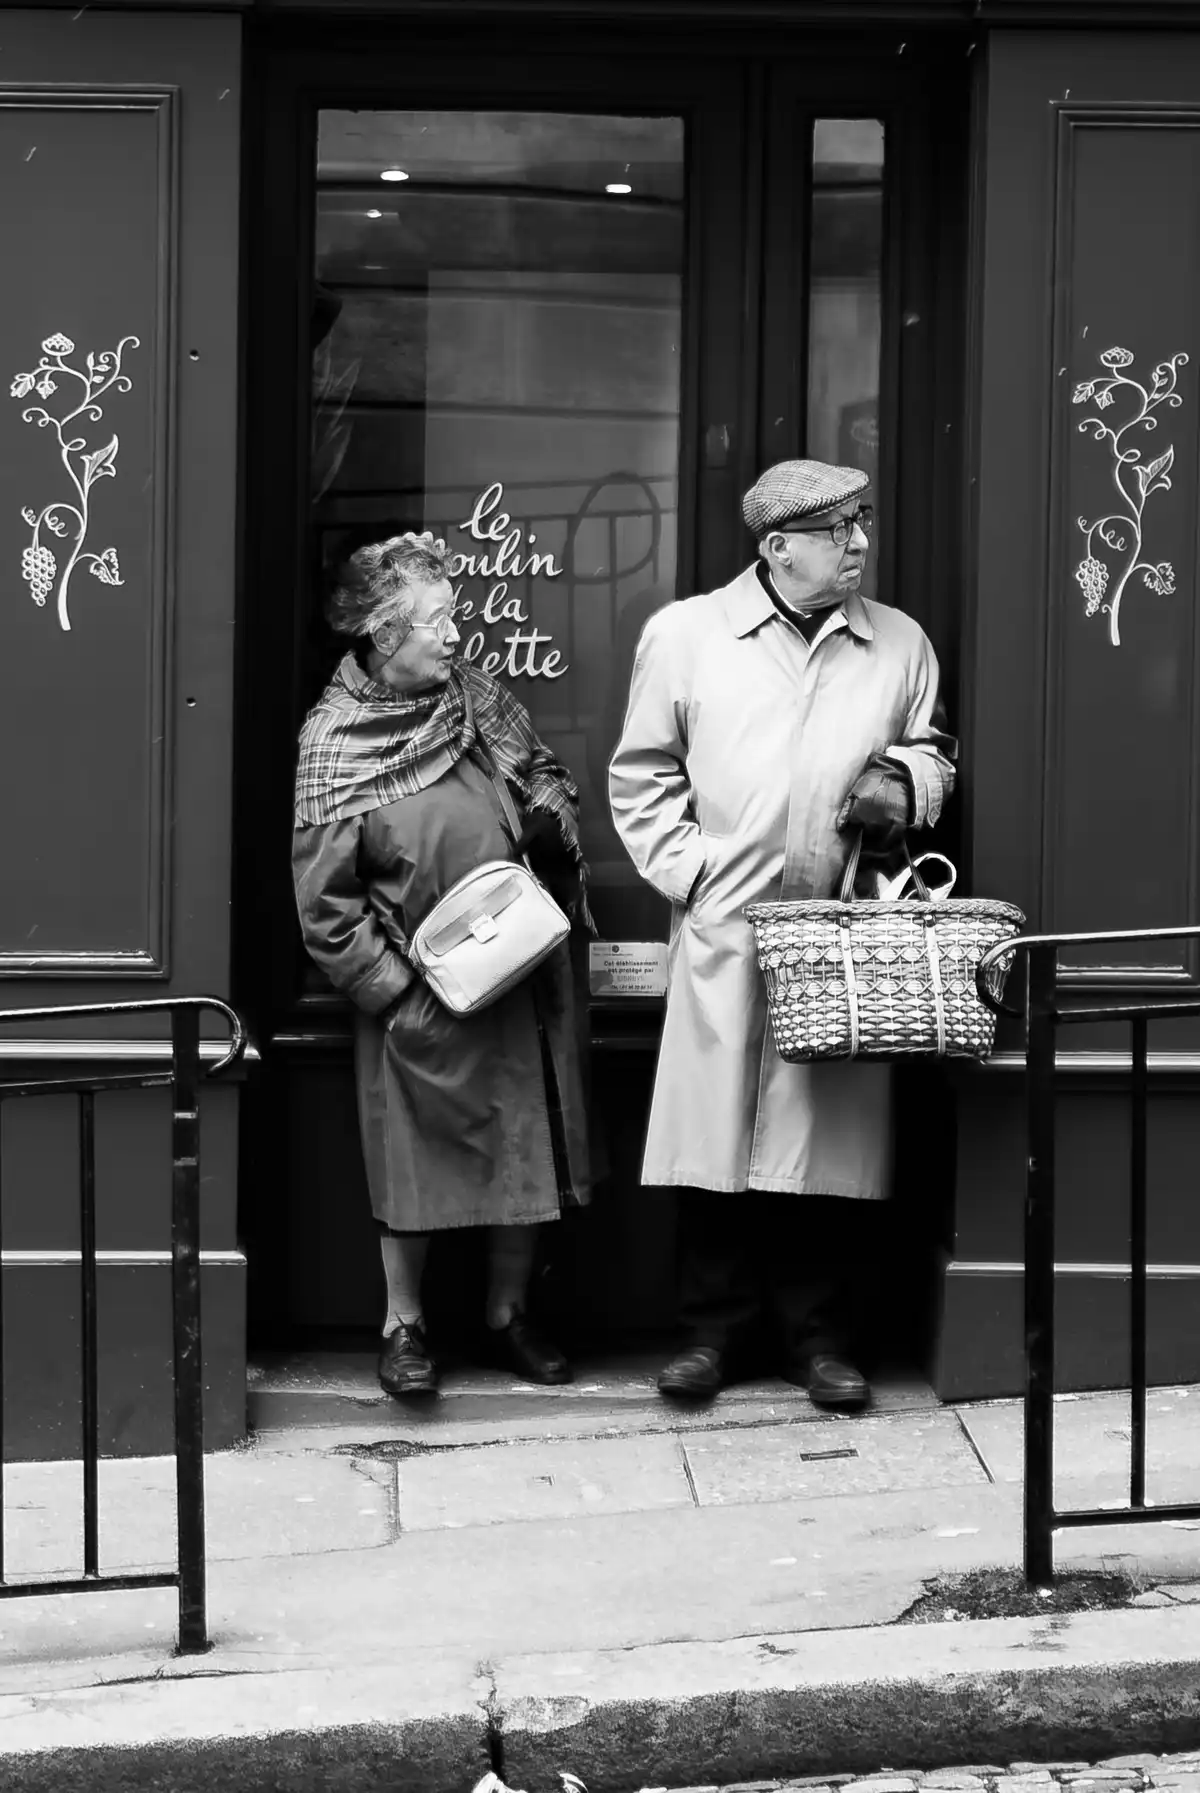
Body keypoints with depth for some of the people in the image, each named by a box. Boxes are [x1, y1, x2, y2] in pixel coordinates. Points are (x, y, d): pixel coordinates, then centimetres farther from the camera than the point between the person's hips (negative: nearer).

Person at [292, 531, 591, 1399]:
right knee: (417, 1160, 5)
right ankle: (404, 1325, 22)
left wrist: (552, 816, -5)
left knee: (530, 1149, 10)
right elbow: (326, 903, -8)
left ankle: (509, 1313, 27)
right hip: (422, 997, -4)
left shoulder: (475, 692, 2)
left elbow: (546, 772, 18)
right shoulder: (333, 743, -11)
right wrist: (399, 990, -14)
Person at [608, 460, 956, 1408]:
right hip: (724, 931, -2)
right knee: (717, 1131, 0)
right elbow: (642, 776, 6)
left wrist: (905, 781, -1)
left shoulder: (901, 644, 10)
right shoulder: (684, 634, 2)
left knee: (832, 1136, 2)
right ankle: (713, 1327, 13)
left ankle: (817, 1332, 14)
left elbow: (934, 755, 22)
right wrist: (696, 869, -5)